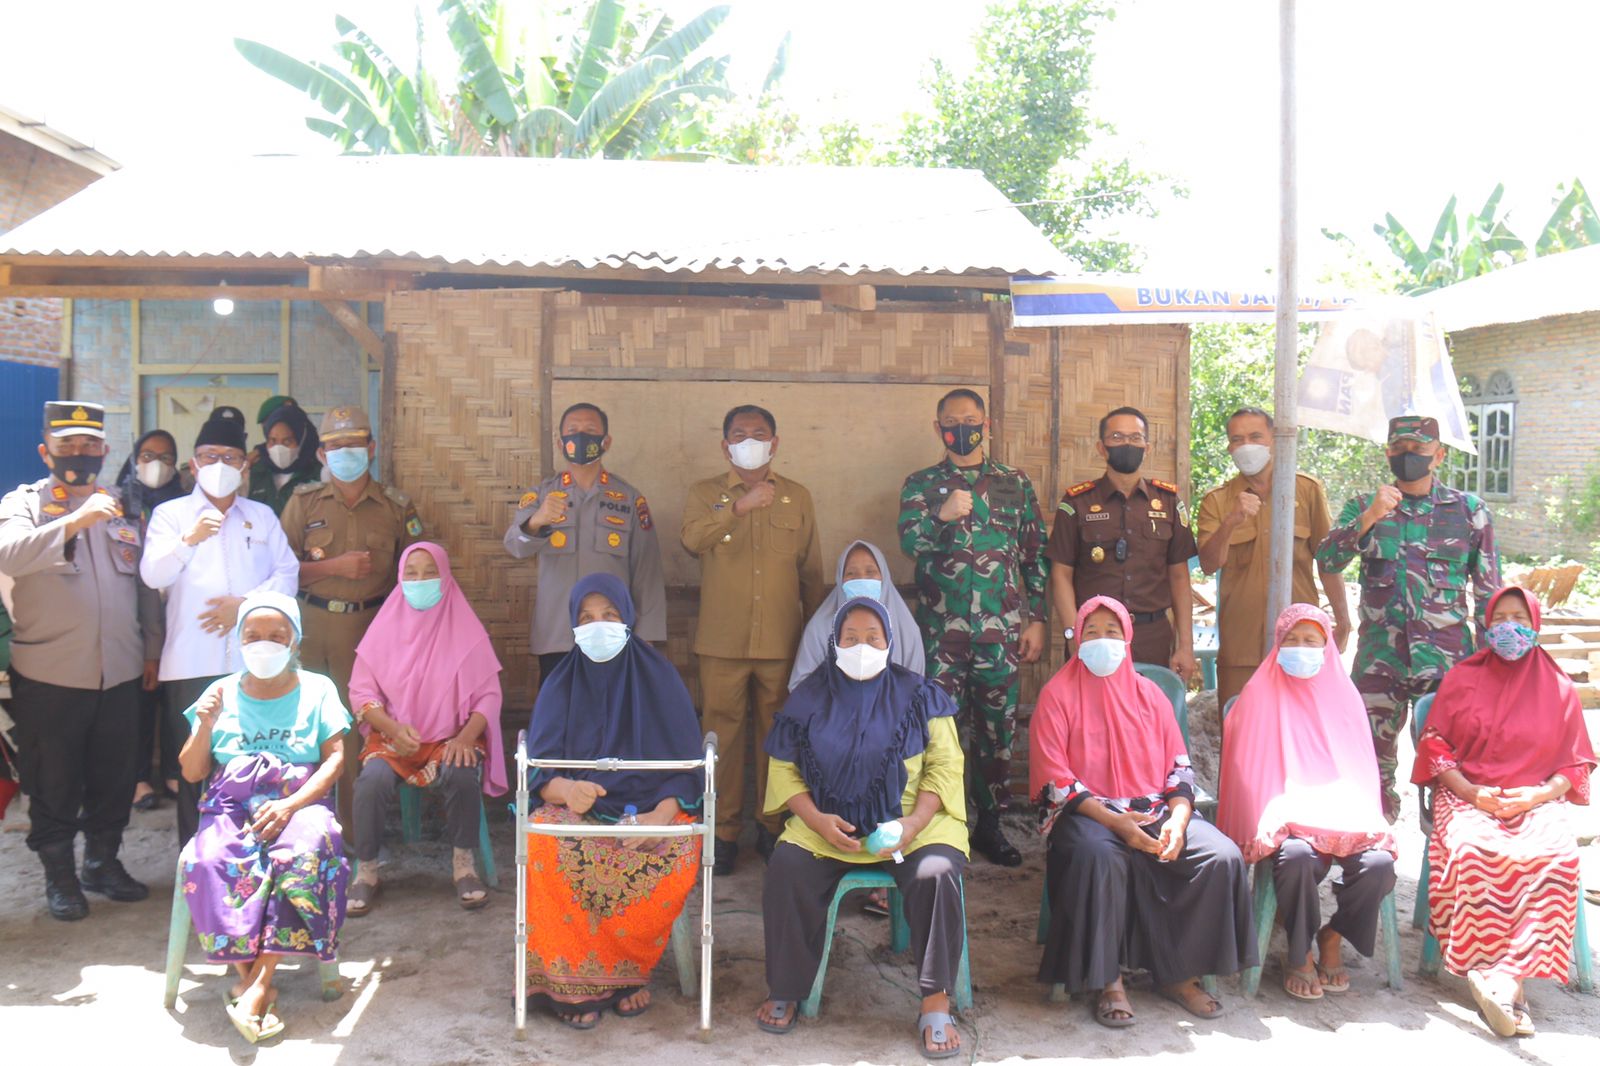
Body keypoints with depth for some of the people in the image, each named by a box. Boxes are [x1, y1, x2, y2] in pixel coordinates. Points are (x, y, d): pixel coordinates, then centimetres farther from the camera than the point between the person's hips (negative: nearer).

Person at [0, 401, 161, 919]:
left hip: (120, 672, 4)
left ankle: (103, 862, 29)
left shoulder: (122, 508, 13)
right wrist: (75, 522, -31)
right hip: (51, 675, -4)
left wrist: (150, 645, 15)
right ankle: (58, 875, 22)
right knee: (54, 783, 7)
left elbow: (145, 583, 17)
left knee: (113, 778, 12)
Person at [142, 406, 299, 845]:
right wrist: (190, 539, -22)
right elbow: (152, 574, -5)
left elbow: (287, 575, 8)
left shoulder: (262, 516, 17)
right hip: (191, 662, -1)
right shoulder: (171, 514, 10)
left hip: (254, 659, 1)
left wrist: (246, 603, -8)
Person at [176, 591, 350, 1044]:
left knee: (308, 851, -35)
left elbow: (335, 758, 0)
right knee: (208, 860, -32)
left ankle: (259, 981, -31)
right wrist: (205, 727, -7)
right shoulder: (222, 693, 13)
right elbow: (191, 772, 12)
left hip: (298, 801, -1)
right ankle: (249, 976, -24)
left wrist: (290, 805, -15)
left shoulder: (316, 689, 10)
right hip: (231, 805, 2)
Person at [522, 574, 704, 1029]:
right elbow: (539, 771, -1)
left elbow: (687, 769, 0)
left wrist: (661, 815, -19)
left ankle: (629, 970, -7)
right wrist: (567, 789, -25)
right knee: (542, 845, -32)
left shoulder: (659, 678, 3)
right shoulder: (561, 684, 7)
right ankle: (572, 981, -17)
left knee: (678, 858, -33)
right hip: (576, 807, 1)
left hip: (653, 807, -1)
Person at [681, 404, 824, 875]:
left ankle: (773, 827, 20)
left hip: (782, 641, 1)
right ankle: (723, 831, 12)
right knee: (723, 734, 1)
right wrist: (740, 505, -22)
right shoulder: (705, 493, 7)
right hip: (722, 641, -1)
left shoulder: (797, 497, 11)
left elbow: (811, 571, 14)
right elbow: (691, 539, -14)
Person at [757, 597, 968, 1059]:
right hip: (827, 826, 1)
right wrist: (817, 819, -12)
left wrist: (914, 823, -15)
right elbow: (783, 768, 5)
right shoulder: (811, 696, 7)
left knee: (936, 873, -31)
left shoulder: (917, 695, 3)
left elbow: (945, 765, 1)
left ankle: (935, 1005, -17)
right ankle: (784, 993, -6)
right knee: (788, 868, -26)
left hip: (911, 823, -1)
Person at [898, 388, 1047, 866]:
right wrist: (942, 517, -28)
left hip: (1002, 629, 1)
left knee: (997, 729, 7)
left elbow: (1035, 556, 9)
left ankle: (989, 823, 20)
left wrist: (1036, 620, 2)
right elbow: (909, 543, -9)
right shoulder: (921, 485, 6)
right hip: (941, 629, -1)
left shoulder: (1015, 483, 9)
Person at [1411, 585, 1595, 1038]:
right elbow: (1433, 744, 8)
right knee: (1473, 851, -35)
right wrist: (1471, 791, -8)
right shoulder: (1462, 678, 13)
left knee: (1554, 858, -34)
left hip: (1537, 800, 1)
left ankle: (1501, 978, -38)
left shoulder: (1559, 688, 14)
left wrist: (1537, 795, -8)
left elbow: (1577, 763, 12)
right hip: (1467, 795, 0)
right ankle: (1508, 983, -34)